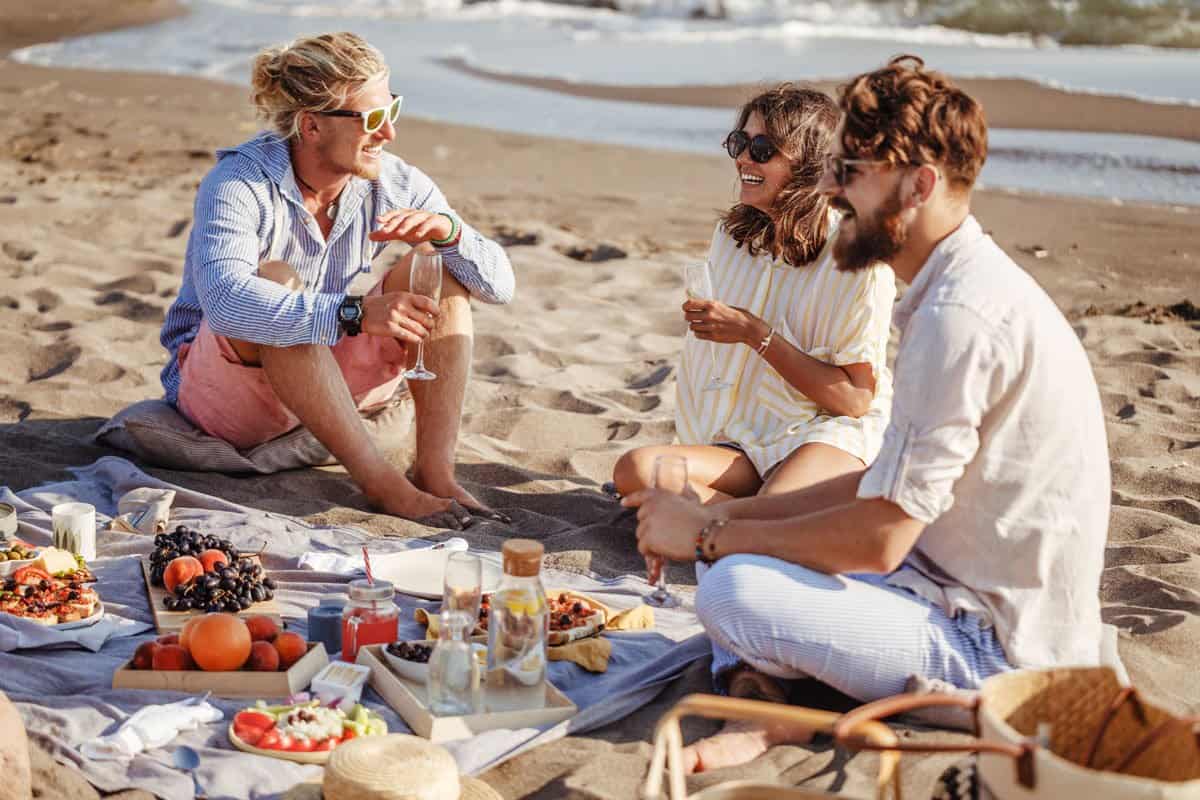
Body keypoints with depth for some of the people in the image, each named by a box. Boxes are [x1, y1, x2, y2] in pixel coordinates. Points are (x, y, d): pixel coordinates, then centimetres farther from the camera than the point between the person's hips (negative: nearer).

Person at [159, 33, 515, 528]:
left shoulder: (395, 185, -9)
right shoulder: (238, 184, -24)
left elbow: (499, 285, -10)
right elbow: (224, 301, -43)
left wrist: (448, 230, -30)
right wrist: (353, 312, -48)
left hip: (331, 383, 5)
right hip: (219, 388, -5)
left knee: (437, 267, -14)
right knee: (276, 281, -35)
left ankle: (435, 472, -24)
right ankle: (382, 484, -35)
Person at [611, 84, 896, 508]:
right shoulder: (731, 236, 10)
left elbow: (855, 399, -12)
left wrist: (754, 333, -16)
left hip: (833, 438, -6)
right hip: (750, 446, 6)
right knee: (636, 469, -24)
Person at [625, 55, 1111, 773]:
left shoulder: (963, 314, -24)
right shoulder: (966, 287, 9)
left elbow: (879, 538, -24)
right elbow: (894, 485, 13)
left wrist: (710, 536, -11)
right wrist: (725, 518, 4)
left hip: (999, 652, -10)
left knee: (733, 589, -27)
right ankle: (763, 699, -4)